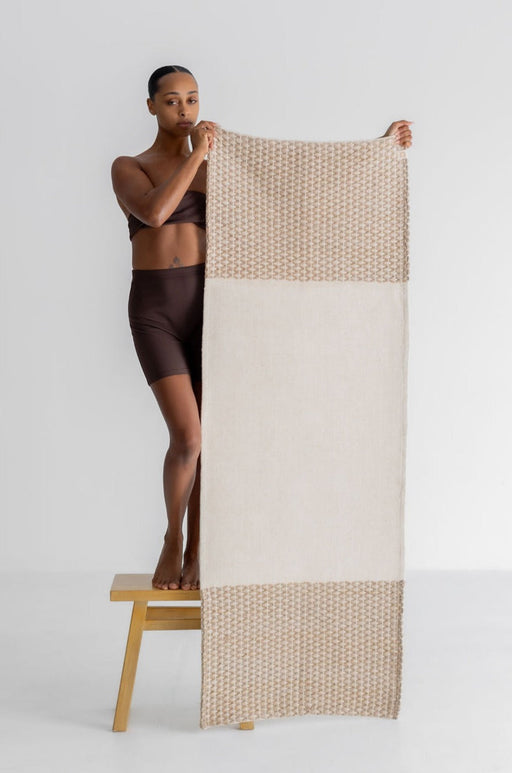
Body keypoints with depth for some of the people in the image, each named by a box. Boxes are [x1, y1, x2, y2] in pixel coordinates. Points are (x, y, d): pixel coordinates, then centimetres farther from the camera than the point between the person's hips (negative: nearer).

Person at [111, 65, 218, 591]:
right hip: (153, 308, -3)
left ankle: (194, 554, 18)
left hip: (207, 302, 3)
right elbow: (154, 212, -15)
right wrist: (195, 154, -8)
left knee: (207, 437, 2)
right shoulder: (128, 168, 6)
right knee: (187, 435, -14)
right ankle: (172, 536, 13)